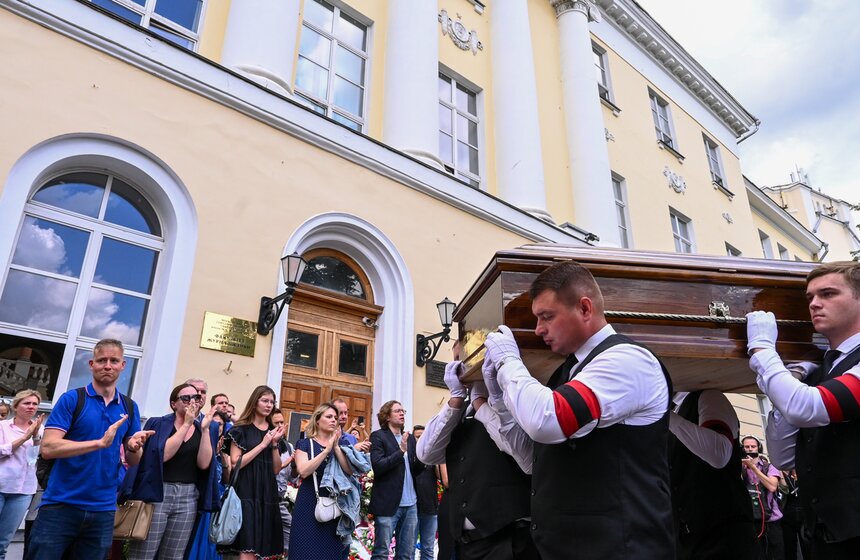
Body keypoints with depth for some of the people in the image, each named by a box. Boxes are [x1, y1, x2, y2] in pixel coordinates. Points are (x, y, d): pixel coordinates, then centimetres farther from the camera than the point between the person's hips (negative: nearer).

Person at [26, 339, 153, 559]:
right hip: (60, 506, -3)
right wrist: (100, 443, -24)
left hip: (103, 510, 4)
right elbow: (48, 447, -15)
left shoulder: (130, 407, 6)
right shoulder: (71, 399, -5)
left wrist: (134, 447, -13)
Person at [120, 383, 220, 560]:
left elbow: (203, 463, -4)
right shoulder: (158, 424, -1)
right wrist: (186, 424, -15)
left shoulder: (207, 430, 9)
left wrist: (204, 428, -10)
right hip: (156, 494, -3)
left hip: (188, 498, 4)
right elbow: (163, 455, -16)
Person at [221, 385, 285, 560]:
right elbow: (235, 463, -12)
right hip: (246, 491, -5)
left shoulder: (273, 431, 13)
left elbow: (276, 469, 11)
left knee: (256, 545, 5)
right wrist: (262, 444, -12)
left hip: (267, 492, 5)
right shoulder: (242, 429, -2)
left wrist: (275, 444, -3)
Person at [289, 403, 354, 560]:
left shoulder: (342, 443, 9)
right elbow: (303, 471, -15)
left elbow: (350, 471, -4)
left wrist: (336, 447, -12)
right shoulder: (305, 444, 1)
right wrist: (327, 449, -16)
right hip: (310, 504, -2)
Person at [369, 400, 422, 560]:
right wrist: (401, 451, -22)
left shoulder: (410, 438, 13)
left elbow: (414, 470, 11)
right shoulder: (378, 436, -5)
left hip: (410, 504, 6)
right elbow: (377, 466, -16)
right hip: (388, 503, -6)